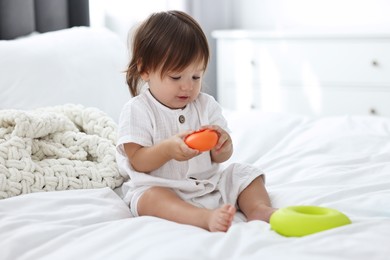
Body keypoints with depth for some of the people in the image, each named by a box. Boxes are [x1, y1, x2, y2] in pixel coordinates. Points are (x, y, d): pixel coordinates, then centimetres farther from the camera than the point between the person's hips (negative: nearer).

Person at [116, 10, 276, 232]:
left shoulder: (206, 105, 6)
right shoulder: (137, 110, -8)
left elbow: (220, 158, 5)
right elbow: (137, 161, -13)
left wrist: (223, 145, -21)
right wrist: (167, 149, -33)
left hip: (209, 184, 6)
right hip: (160, 188, -5)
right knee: (148, 197, -36)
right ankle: (206, 218, -57)